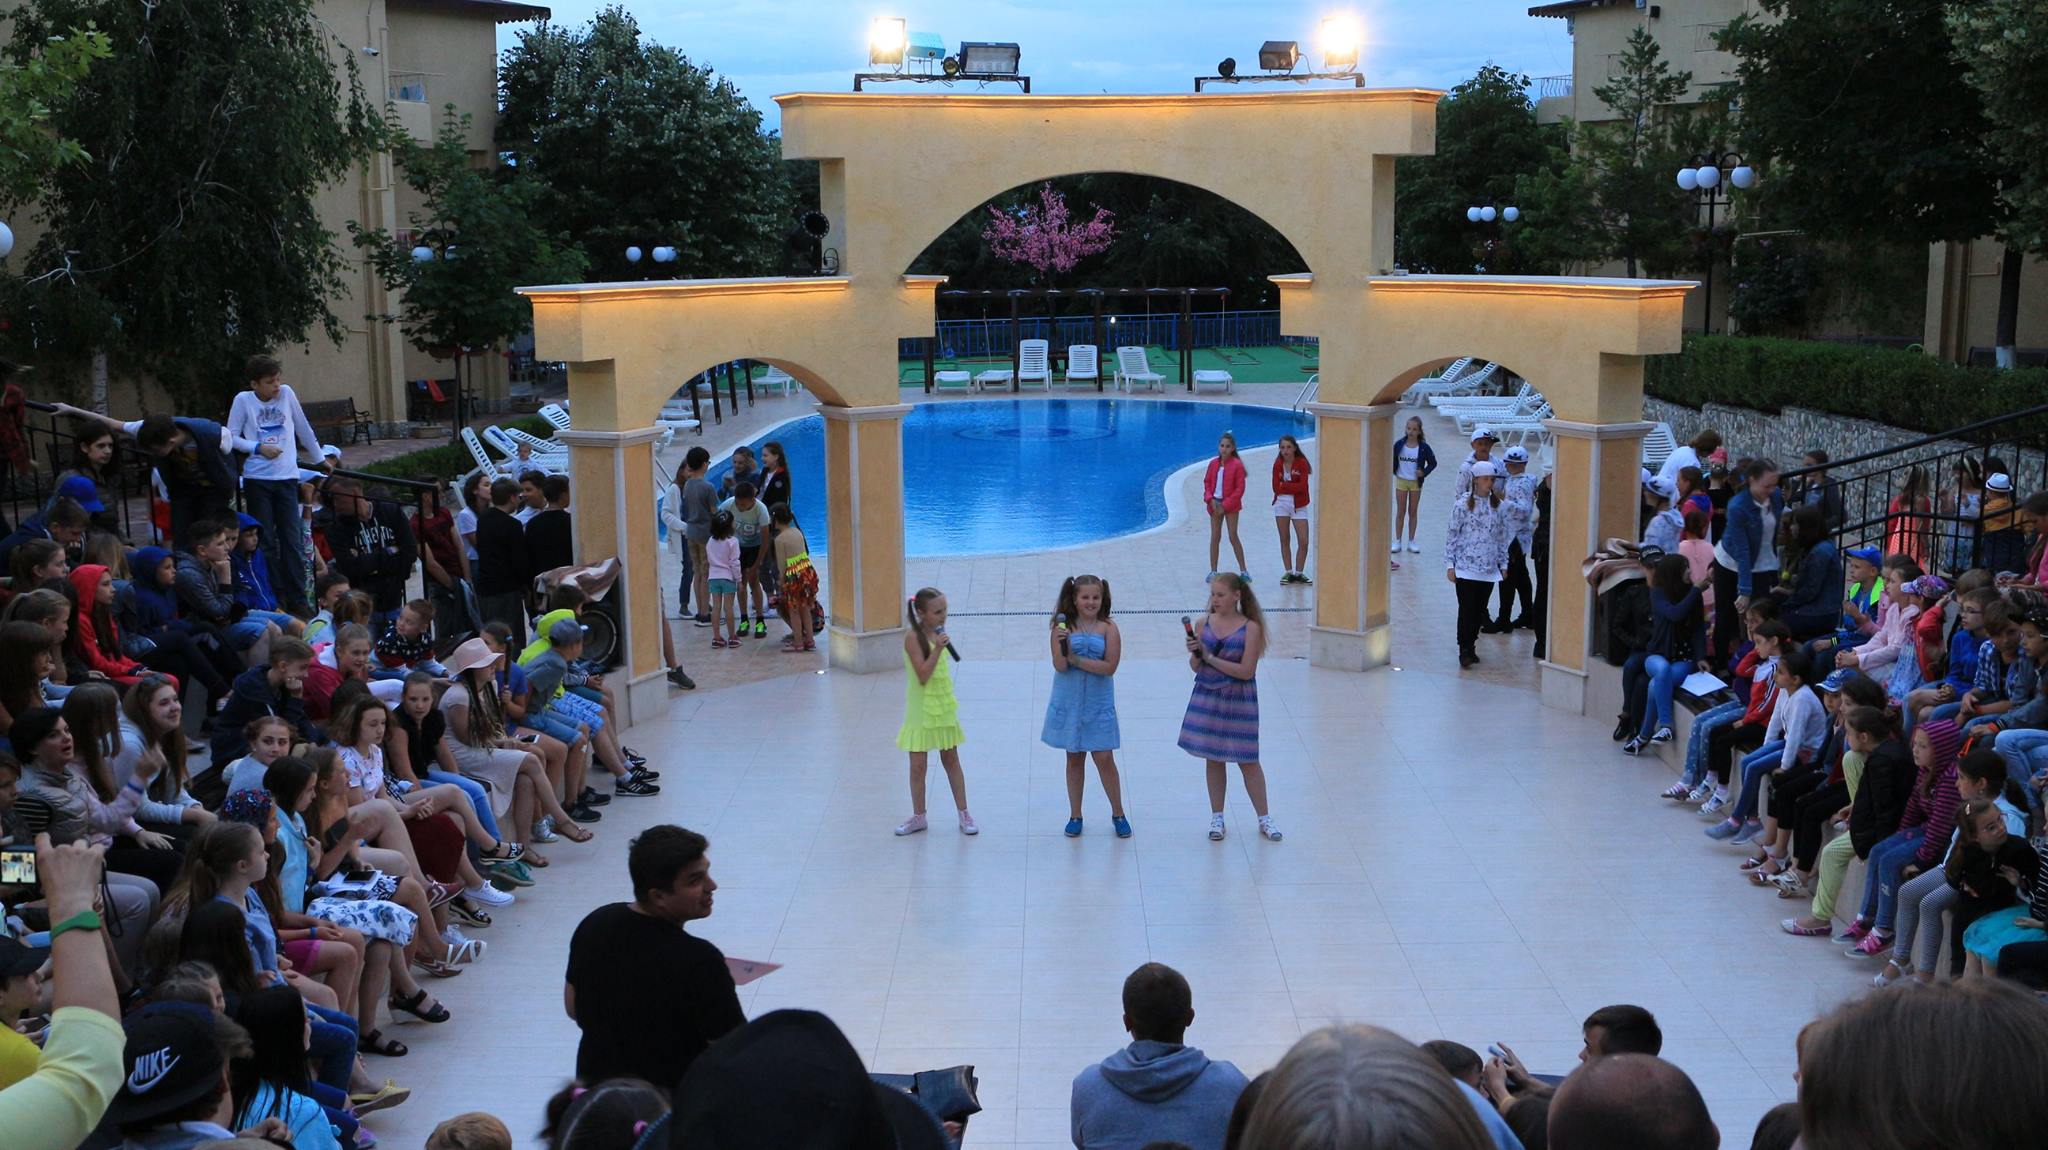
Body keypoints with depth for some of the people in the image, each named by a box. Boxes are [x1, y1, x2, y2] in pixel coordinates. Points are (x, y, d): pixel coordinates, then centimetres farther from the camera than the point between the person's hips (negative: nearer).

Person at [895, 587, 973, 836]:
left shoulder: (937, 632, 3)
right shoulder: (913, 635, -17)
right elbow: (923, 676, -23)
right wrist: (937, 649, -30)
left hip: (944, 705, 6)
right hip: (922, 708, -6)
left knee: (951, 760, 12)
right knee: (918, 765, 3)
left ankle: (964, 813, 18)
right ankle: (918, 816, 17)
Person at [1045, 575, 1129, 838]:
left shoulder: (1108, 628, -8)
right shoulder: (1063, 627, -6)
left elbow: (1110, 667, -15)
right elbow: (1060, 666, -13)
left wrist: (1075, 659, -18)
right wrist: (1063, 643, -31)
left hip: (1098, 703, -1)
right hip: (1069, 701, 1)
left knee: (1104, 758, 1)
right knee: (1074, 758, 11)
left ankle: (1118, 814, 19)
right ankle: (1075, 816, 23)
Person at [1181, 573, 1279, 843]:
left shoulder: (1251, 628, -11)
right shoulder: (1204, 623, 0)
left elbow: (1246, 671, -18)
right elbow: (1196, 667, 3)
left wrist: (1210, 657, -18)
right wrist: (1195, 654, -19)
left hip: (1239, 701, -3)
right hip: (1207, 698, 3)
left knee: (1248, 760, 4)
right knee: (1213, 759, 11)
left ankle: (1264, 818, 17)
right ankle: (1216, 818, 22)